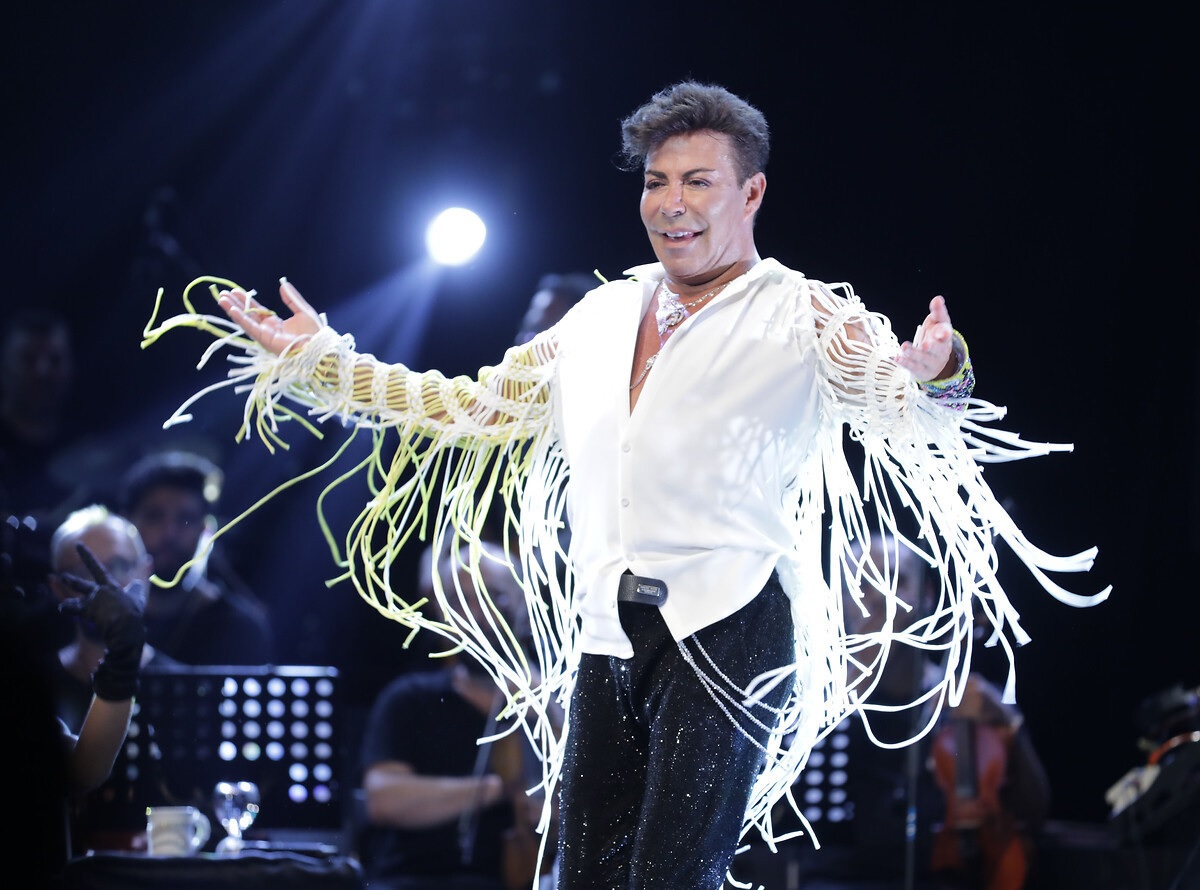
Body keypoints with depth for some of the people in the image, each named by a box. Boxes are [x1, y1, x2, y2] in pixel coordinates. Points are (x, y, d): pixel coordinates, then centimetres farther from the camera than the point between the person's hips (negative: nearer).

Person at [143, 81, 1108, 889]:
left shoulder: (801, 318, -2)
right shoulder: (602, 320, 16)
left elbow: (898, 411, -19)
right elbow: (467, 408, 26)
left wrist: (929, 380, -43)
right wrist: (315, 361, 23)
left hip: (729, 634, -6)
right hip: (608, 642, 6)